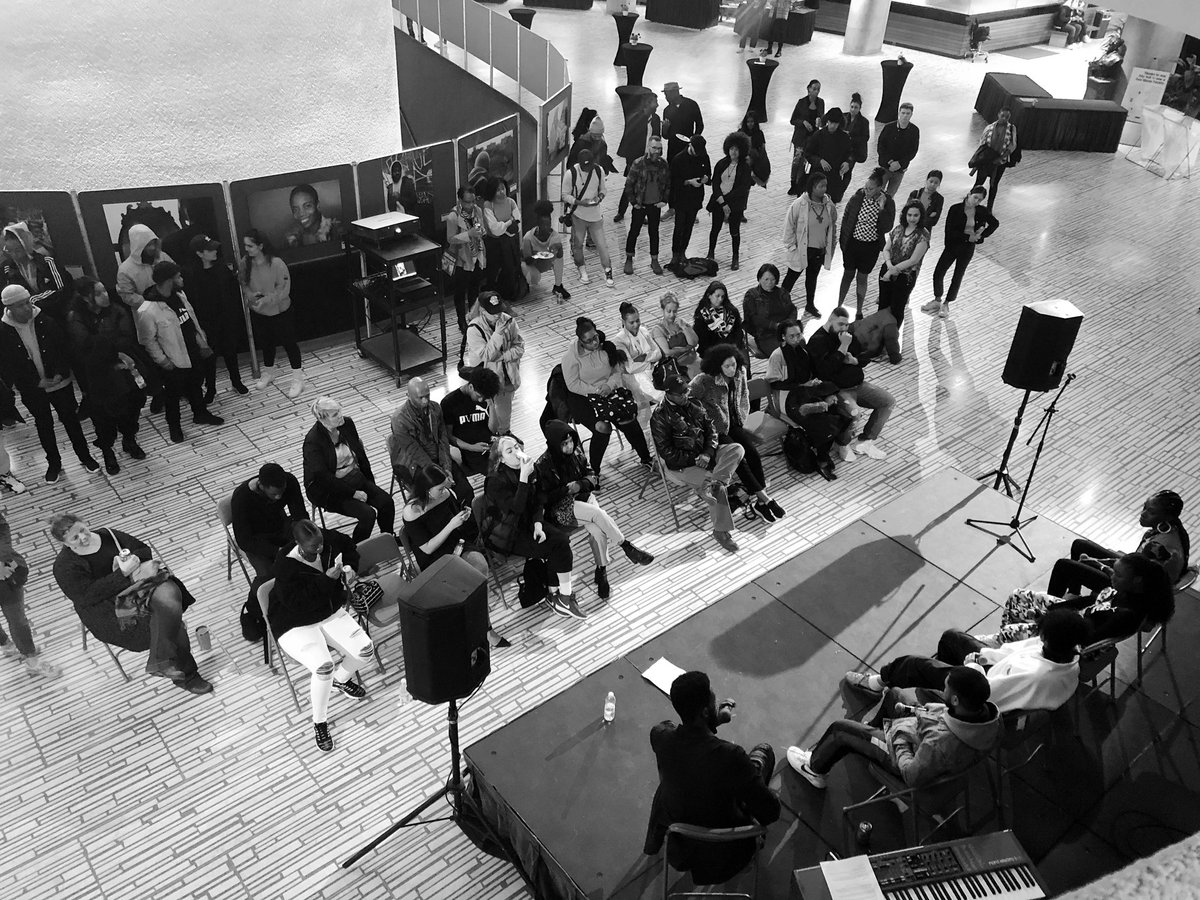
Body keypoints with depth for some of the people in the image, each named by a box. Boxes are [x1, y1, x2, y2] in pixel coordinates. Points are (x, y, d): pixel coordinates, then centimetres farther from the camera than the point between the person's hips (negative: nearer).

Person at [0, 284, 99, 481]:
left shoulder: (46, 321, -11)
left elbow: (64, 347, -3)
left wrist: (61, 373, -17)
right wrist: (37, 382, -17)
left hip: (60, 383, 0)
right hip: (32, 390, 0)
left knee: (71, 419, 11)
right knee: (43, 425, 16)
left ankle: (85, 457, 27)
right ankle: (53, 463, 31)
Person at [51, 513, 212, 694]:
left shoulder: (109, 536, 10)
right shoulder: (65, 566, -4)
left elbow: (146, 549, 16)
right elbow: (86, 596, -17)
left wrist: (134, 557, -9)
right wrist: (122, 573, -21)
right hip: (112, 609, -5)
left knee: (168, 598, -31)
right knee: (169, 619, -28)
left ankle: (160, 663, -23)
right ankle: (185, 675, -19)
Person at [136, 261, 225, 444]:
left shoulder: (180, 295, -5)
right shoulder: (147, 311, -29)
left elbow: (193, 321, 8)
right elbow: (148, 340, -18)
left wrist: (202, 343, 13)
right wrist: (162, 360, -14)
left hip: (193, 354, 7)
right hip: (174, 362, -7)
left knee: (195, 384, 26)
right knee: (173, 394, 13)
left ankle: (200, 413, 49)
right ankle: (174, 427, 34)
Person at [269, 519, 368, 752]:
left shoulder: (327, 543, -9)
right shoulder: (286, 565, -25)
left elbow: (349, 547, 14)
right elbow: (297, 602, -30)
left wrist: (350, 568, -5)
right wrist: (326, 579, -31)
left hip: (331, 612, 6)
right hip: (295, 625, -6)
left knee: (365, 650, -12)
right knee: (324, 666, -30)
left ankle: (341, 678, 24)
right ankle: (319, 722, -4)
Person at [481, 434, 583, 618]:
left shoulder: (527, 469, 2)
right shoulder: (496, 481, -19)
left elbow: (538, 501, 6)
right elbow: (517, 507, -29)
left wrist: (538, 524, -11)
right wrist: (523, 477, -34)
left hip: (527, 523, 7)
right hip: (505, 534, -7)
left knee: (561, 539, -16)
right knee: (556, 547, -18)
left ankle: (554, 594, -8)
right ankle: (563, 596, -4)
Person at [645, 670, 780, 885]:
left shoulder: (659, 736, -21)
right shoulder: (730, 756, -36)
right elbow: (771, 812, -25)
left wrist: (714, 721, 5)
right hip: (725, 853, -3)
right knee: (764, 750, 13)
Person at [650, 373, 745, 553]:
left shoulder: (694, 405, 9)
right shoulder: (659, 417, -10)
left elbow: (711, 429, 8)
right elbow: (667, 453, -12)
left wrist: (707, 454, -11)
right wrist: (694, 460, -17)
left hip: (705, 453, 7)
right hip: (682, 465, -6)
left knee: (737, 449, -21)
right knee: (718, 489, -26)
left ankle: (707, 486, -37)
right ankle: (721, 532, -11)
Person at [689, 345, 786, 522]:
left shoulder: (739, 374, -1)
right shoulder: (704, 381, -21)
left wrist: (743, 417, 7)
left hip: (734, 424, 6)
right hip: (716, 430, -6)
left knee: (753, 452, -15)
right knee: (738, 456, -21)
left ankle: (761, 501, -13)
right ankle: (764, 498, -14)